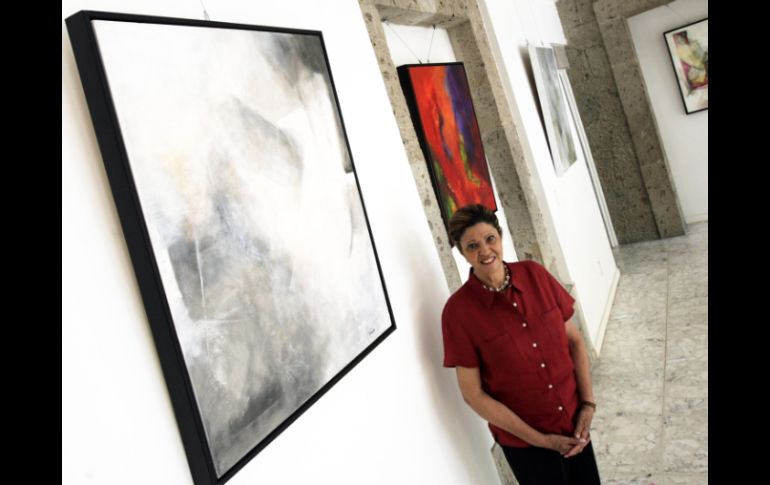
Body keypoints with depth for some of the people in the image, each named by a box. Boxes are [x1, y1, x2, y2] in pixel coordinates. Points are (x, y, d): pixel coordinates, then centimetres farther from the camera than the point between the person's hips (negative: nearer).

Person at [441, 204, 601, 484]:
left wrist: (588, 404, -8)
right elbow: (473, 394, -14)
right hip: (523, 441, -3)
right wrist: (541, 440, -12)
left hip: (573, 421, 4)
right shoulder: (458, 310, -19)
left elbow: (574, 340, 1)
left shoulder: (535, 275, -8)